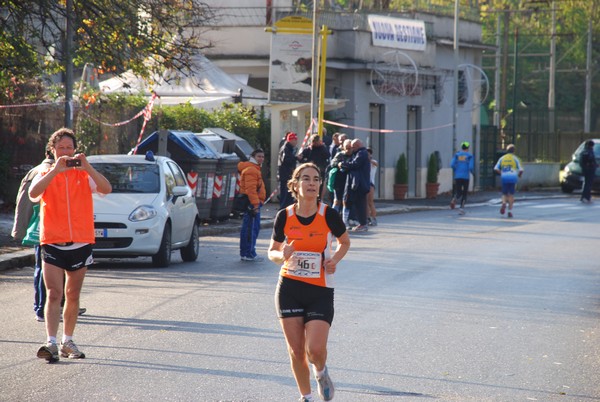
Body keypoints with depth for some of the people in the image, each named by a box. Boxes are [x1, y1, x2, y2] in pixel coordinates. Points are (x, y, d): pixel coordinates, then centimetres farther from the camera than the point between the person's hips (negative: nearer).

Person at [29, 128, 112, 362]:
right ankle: (51, 343, -23)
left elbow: (106, 189, -11)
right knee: (54, 294, -14)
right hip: (52, 244, -2)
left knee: (73, 296, 12)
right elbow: (33, 193, -17)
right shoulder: (46, 176, 4)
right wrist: (55, 170, -23)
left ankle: (68, 341, 23)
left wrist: (87, 167, -22)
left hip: (80, 244, 2)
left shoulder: (83, 175, 7)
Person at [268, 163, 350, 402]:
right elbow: (272, 252, 7)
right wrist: (283, 255, -16)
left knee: (315, 349, -14)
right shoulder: (284, 217, -3)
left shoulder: (328, 215, -8)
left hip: (321, 292, -2)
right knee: (296, 350, 4)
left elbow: (345, 242, 11)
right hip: (289, 289, 2)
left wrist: (335, 259, -9)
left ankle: (321, 372, 22)